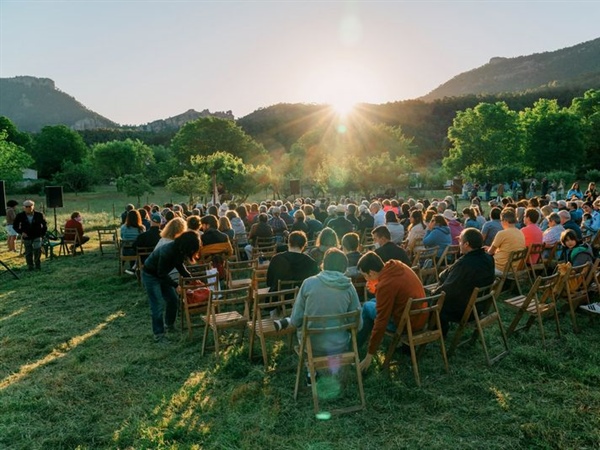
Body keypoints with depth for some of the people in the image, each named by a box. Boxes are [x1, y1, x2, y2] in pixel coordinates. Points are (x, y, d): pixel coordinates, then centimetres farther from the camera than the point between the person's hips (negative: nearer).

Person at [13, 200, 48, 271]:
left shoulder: (39, 215, -6)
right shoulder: (20, 216, -6)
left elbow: (45, 225, 7)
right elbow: (15, 226, 4)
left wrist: (43, 234, 0)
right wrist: (21, 232, -11)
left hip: (37, 237, -1)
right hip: (26, 237, 1)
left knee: (37, 250, -15)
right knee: (28, 253, 7)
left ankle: (37, 265, 4)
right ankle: (30, 266, 21)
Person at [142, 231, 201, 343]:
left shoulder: (179, 250, -12)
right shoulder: (168, 251, -36)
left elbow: (180, 266, 6)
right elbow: (161, 273, -27)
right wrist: (176, 285, -26)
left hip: (161, 274, 8)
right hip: (150, 275, -8)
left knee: (173, 299, 10)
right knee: (158, 305, -9)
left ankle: (169, 325, 29)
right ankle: (158, 335, -1)